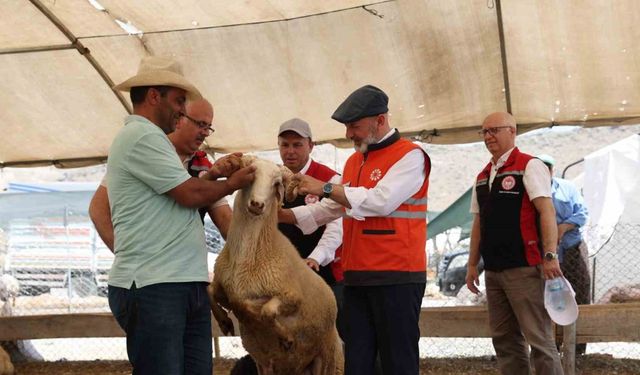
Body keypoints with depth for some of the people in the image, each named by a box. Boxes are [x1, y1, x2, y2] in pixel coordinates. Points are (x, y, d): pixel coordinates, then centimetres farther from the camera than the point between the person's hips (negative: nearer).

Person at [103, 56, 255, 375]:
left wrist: (214, 174, 13)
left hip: (186, 283, 10)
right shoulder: (142, 136, -11)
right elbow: (190, 194, -13)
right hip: (153, 288, -10)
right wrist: (231, 184, 1)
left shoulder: (145, 137, 23)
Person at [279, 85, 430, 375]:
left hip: (397, 278, -8)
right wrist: (283, 215, 9)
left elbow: (381, 200, -21)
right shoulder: (354, 161, 18)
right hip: (357, 278, 8)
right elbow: (331, 208, 22)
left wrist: (326, 188, -16)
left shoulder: (409, 156, -7)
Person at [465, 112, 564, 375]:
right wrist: (472, 264, 16)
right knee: (504, 339, 10)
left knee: (538, 339, -8)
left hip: (524, 268, -7)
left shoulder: (529, 166, -5)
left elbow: (546, 211, -13)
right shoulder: (483, 176, 16)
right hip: (493, 271, 7)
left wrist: (550, 255, -22)